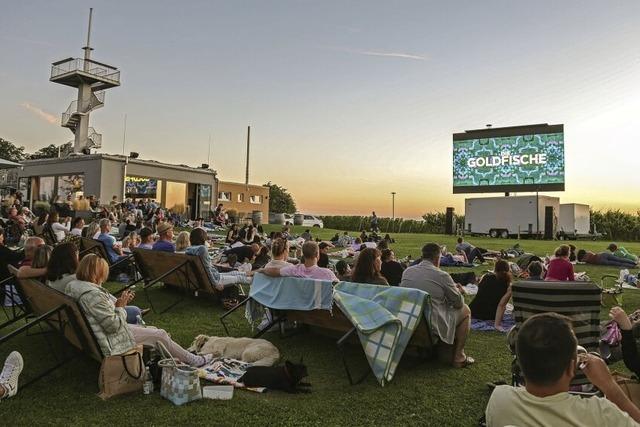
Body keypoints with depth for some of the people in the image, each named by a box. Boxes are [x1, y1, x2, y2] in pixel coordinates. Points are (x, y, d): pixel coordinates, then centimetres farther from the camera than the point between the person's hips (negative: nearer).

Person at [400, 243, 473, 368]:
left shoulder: (407, 272, 2)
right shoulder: (442, 276, -14)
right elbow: (459, 303, -1)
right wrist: (458, 290, 22)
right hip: (432, 326, -6)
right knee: (465, 310, 16)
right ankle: (458, 357, 18)